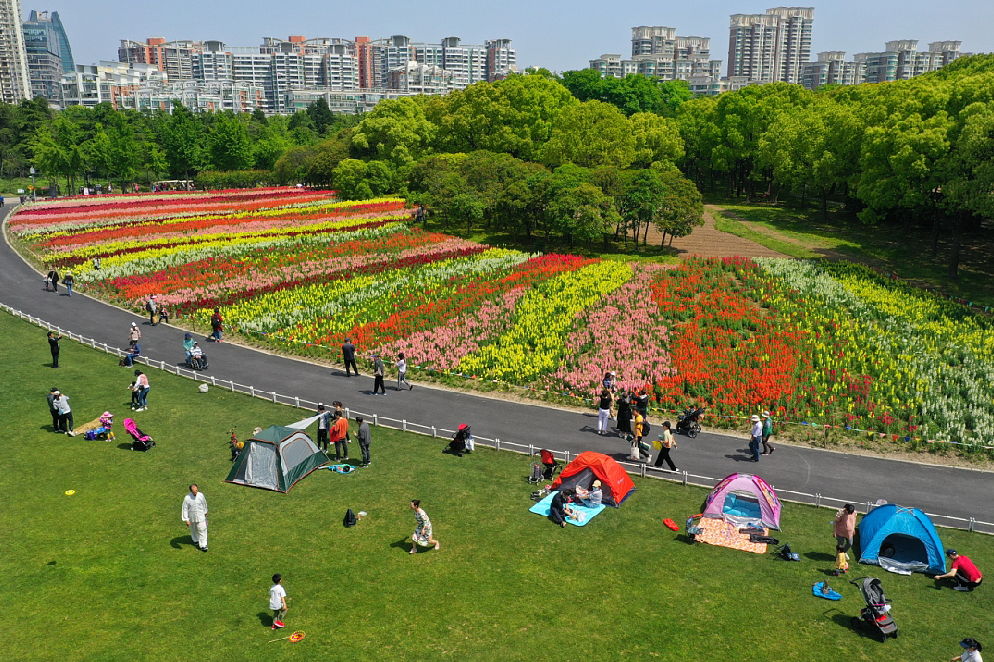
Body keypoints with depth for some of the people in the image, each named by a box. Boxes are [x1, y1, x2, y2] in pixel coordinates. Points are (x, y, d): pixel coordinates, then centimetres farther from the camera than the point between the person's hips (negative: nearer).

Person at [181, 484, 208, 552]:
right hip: (192, 517, 0)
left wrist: (205, 512, 17)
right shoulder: (187, 498, -21)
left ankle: (203, 545, 5)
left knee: (202, 530, -3)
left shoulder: (201, 495, -15)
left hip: (201, 516, 0)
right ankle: (195, 540, 49)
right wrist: (186, 520, -13)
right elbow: (185, 509, -13)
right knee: (193, 530, 22)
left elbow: (204, 504, 4)